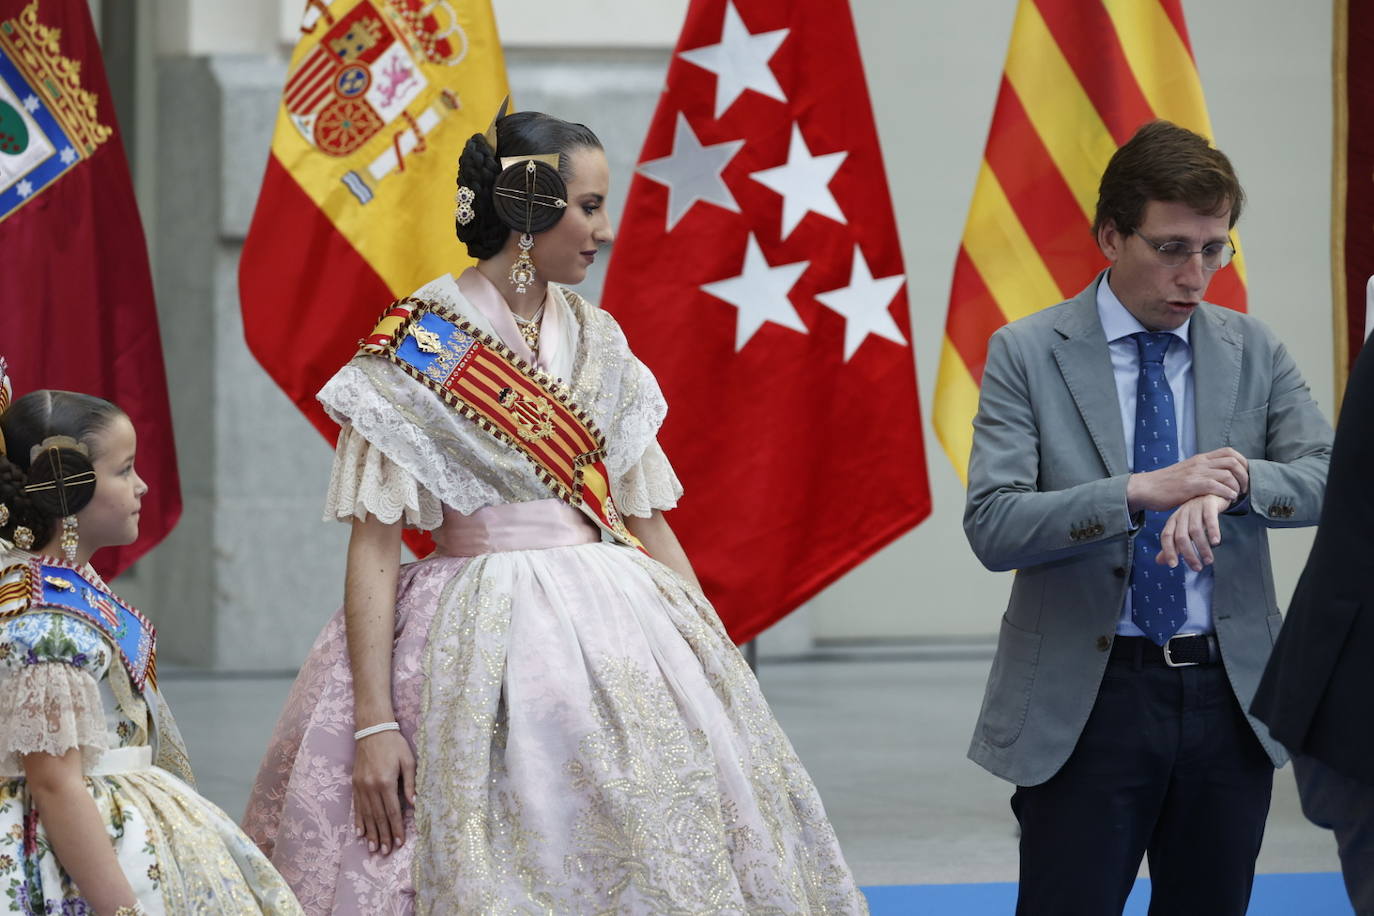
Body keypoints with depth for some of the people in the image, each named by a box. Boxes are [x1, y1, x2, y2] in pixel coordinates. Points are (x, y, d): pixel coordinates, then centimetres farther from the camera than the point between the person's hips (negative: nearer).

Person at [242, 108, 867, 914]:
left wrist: (718, 661, 7)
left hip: (615, 629, 5)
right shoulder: (415, 347, -6)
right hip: (481, 645, -5)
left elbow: (647, 517, 14)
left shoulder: (598, 341, 10)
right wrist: (373, 721, -16)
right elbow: (375, 544, -9)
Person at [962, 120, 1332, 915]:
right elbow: (993, 527, -13)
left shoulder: (1253, 352, 7)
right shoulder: (1028, 355, -3)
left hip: (1228, 696, 4)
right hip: (1085, 700, -3)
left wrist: (1234, 483, -23)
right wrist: (1139, 491, -26)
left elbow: (1331, 476, -3)